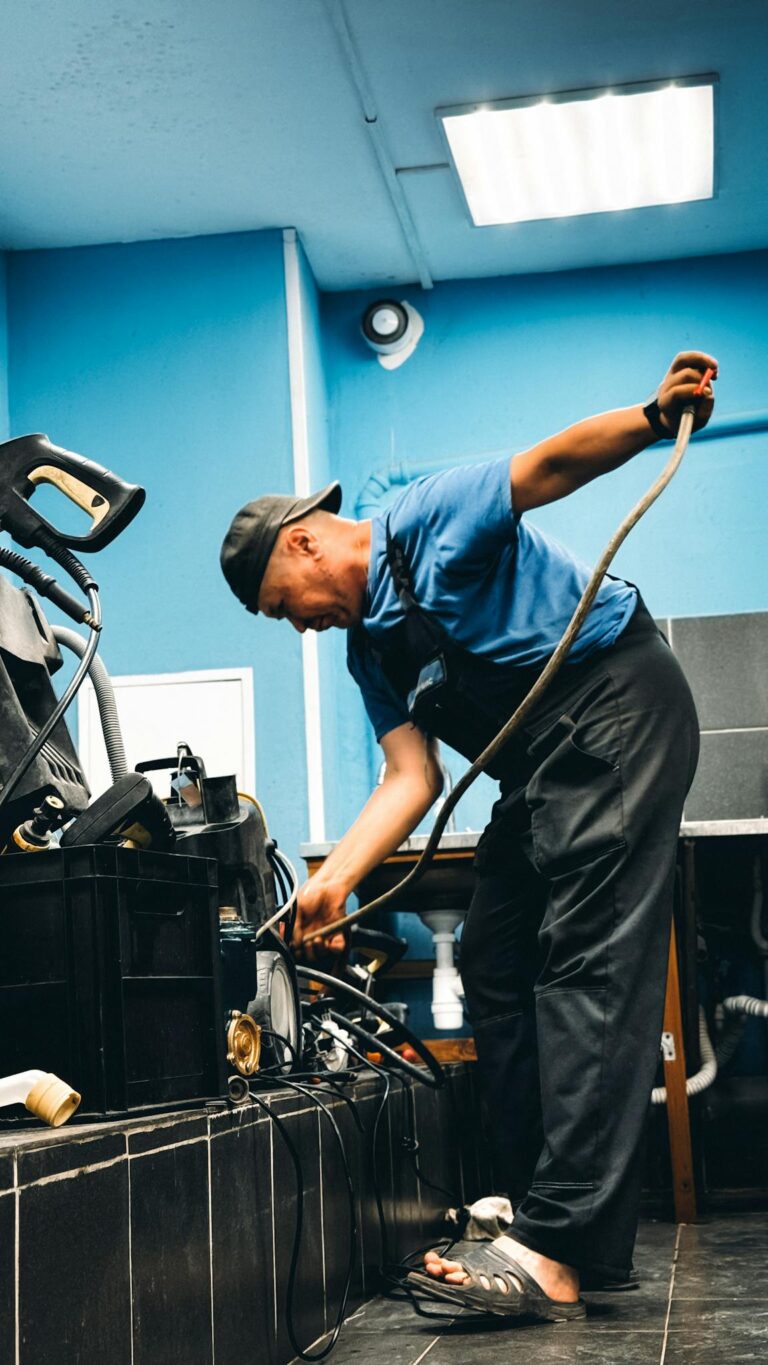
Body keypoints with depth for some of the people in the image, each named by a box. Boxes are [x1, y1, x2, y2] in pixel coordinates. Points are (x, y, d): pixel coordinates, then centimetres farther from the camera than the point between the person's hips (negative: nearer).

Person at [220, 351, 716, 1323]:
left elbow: (551, 464, -15)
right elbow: (411, 778, 4)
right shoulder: (370, 652, 17)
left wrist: (654, 416, -33)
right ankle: (545, 1213, 11)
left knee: (588, 964, -17)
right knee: (494, 969, 7)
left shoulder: (425, 520, -3)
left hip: (617, 702, -10)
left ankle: (554, 1252, -22)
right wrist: (334, 878, -10)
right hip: (541, 767, 10)